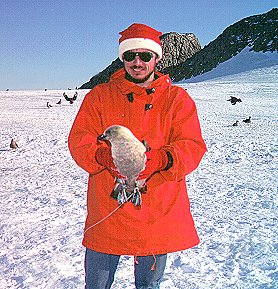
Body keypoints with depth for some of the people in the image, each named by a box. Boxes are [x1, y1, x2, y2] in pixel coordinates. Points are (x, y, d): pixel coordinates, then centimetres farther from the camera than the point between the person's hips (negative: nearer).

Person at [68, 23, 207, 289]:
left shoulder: (177, 99, 4)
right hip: (106, 211, 0)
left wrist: (162, 159, -27)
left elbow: (193, 146, -6)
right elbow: (78, 139, -2)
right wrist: (103, 155, -24)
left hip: (158, 212, 0)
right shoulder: (99, 95, 6)